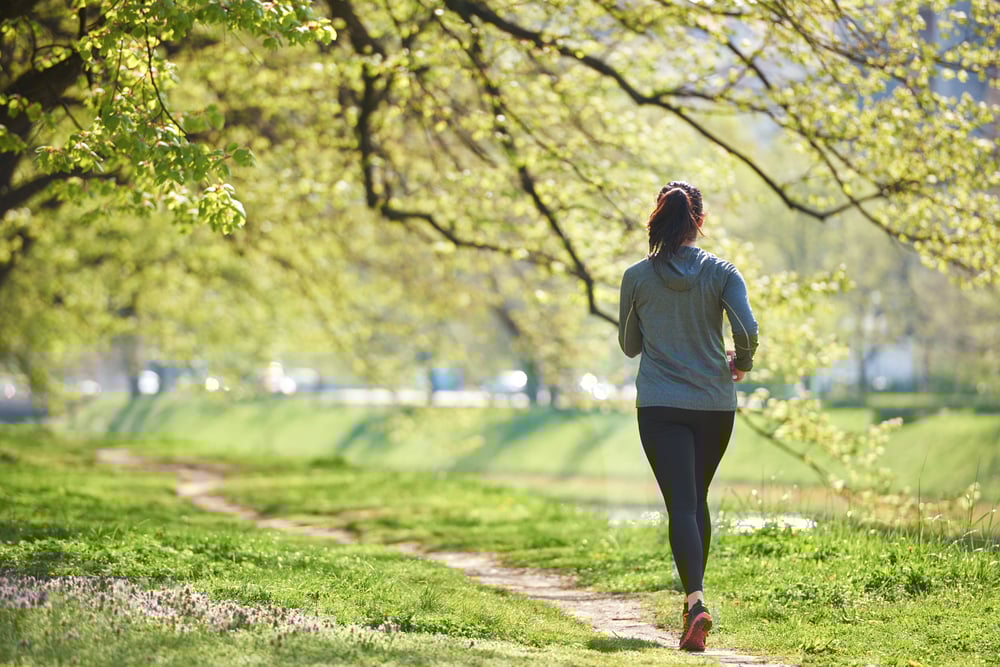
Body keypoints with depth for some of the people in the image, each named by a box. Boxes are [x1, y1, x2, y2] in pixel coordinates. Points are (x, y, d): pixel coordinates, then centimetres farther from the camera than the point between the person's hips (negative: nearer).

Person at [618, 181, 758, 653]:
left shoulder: (637, 277, -2)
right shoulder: (721, 272, -3)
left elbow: (629, 345, 8)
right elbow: (747, 327, -13)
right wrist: (742, 362, 7)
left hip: (659, 405, -1)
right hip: (714, 403, 2)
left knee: (681, 504, -7)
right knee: (698, 499, 19)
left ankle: (695, 601, -26)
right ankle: (694, 593, 28)